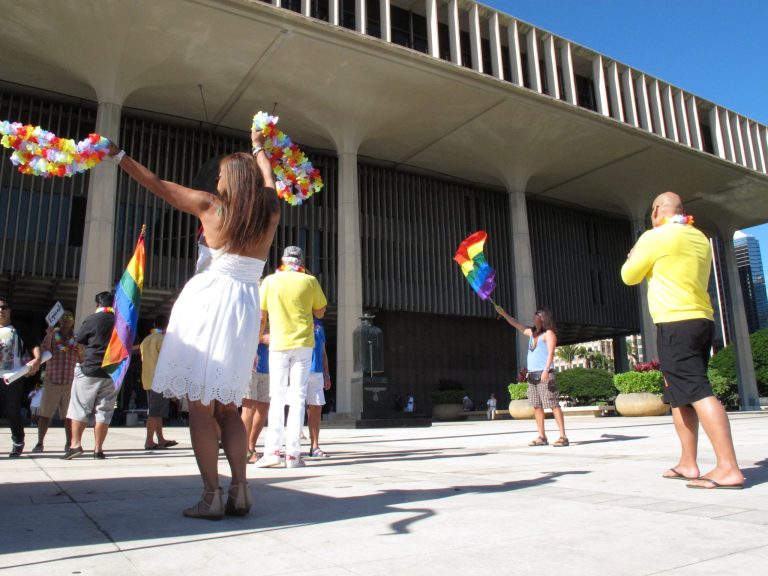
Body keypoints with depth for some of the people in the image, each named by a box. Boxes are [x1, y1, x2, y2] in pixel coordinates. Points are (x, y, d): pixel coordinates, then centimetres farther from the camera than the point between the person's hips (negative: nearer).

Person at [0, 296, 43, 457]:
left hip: (14, 377, -2)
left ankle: (18, 444, 15)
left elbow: (35, 347, 2)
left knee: (13, 412, 2)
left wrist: (37, 360, -16)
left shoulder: (18, 330, 11)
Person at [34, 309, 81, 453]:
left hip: (70, 383, 0)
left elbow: (81, 361, 11)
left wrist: (80, 352, -10)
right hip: (51, 381, 0)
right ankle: (40, 443, 5)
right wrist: (49, 337, -17)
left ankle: (69, 443, 7)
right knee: (44, 414, -2)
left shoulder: (77, 339, 9)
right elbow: (44, 353, -6)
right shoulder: (52, 335, 7)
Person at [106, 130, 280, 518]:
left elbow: (156, 185, 9)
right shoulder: (270, 214, 9)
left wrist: (118, 156, 22)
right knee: (227, 407, 12)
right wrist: (259, 147, 47)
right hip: (245, 308, 4)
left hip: (207, 300, -4)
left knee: (200, 405, -1)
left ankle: (211, 496, -4)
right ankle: (240, 490, 6)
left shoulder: (210, 205, 1)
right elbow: (268, 180, 30)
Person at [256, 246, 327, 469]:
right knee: (298, 396, 1)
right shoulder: (309, 281, 1)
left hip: (278, 344, 0)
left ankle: (272, 450, -5)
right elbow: (320, 312, 10)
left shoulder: (270, 280, 2)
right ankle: (293, 453, -2)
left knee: (277, 397, 5)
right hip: (303, 344, 0)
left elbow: (261, 316, 3)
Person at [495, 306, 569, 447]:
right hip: (532, 375, 8)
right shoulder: (532, 333, 18)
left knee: (553, 405, -9)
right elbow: (516, 324, 29)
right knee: (536, 406, 6)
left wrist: (546, 370, -24)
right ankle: (541, 437, 9)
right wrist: (503, 313, 31)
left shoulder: (549, 333, -3)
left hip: (544, 374, -8)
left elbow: (551, 353, -13)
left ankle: (563, 437, -9)